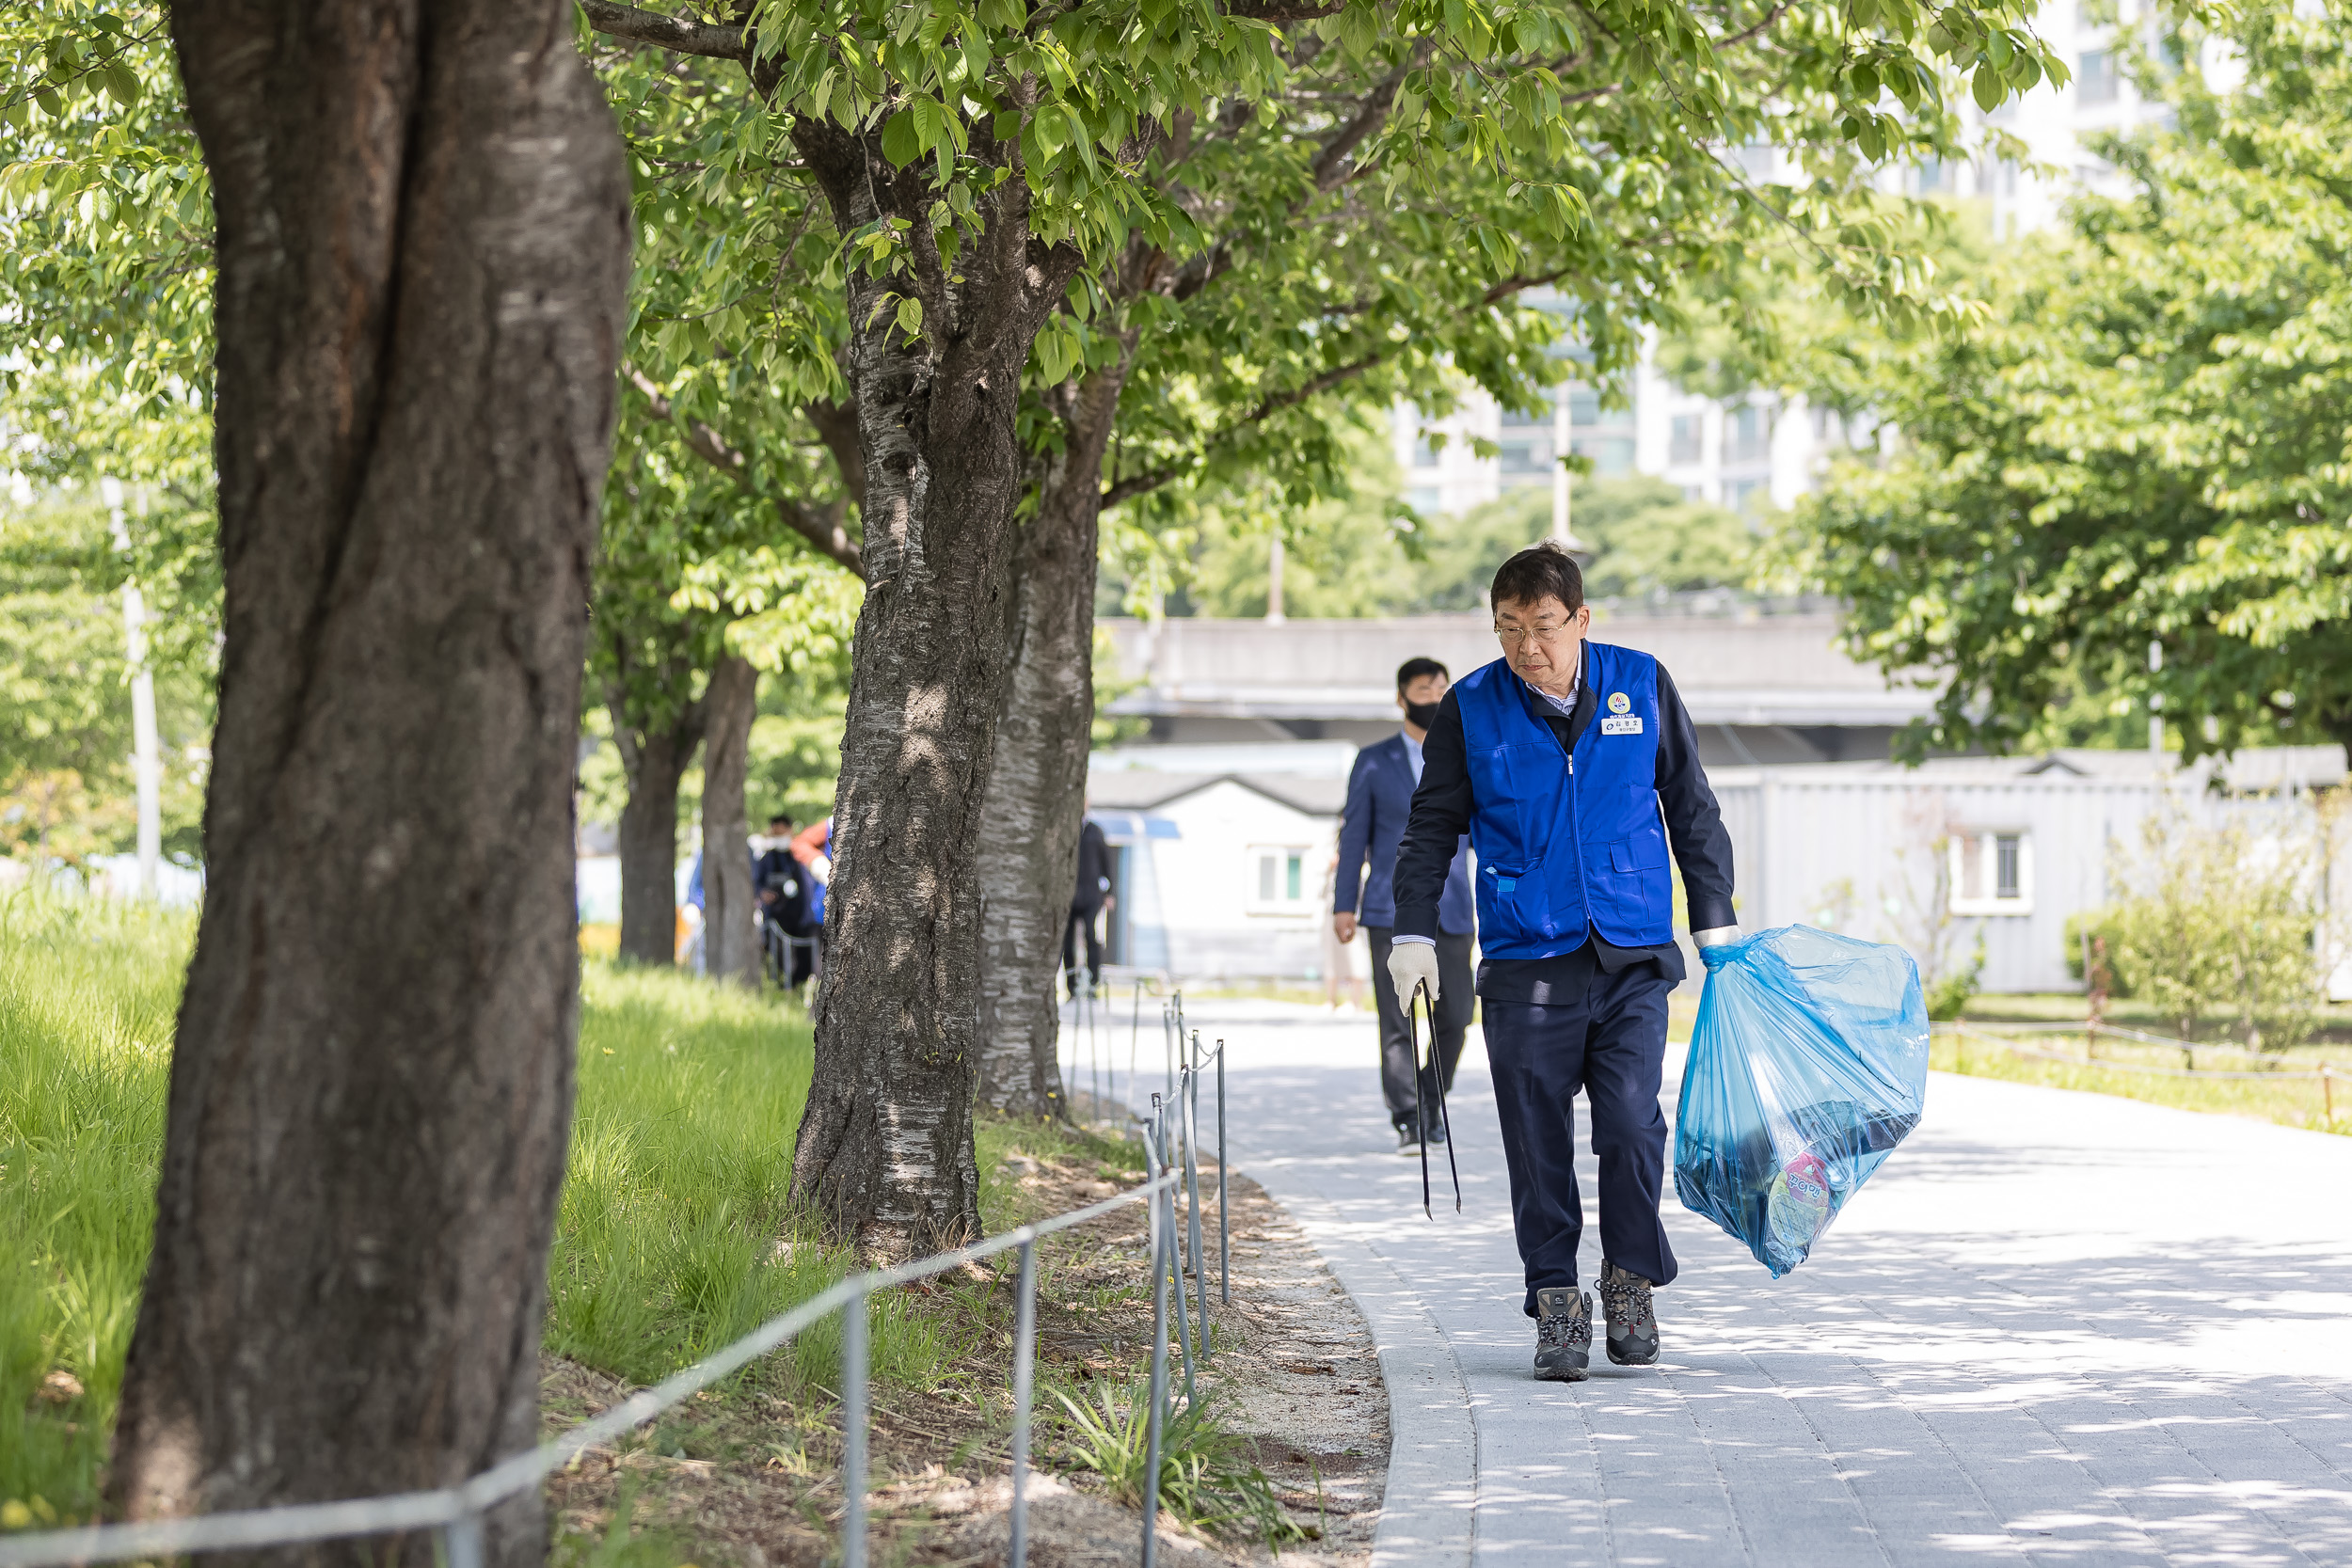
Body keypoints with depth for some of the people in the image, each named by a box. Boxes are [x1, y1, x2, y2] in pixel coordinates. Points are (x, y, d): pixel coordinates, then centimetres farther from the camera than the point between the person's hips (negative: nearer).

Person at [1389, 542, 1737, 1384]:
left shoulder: (1642, 686, 4)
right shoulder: (1470, 708, 2)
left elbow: (1692, 809, 13)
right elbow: (1431, 827, 11)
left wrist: (1716, 922, 12)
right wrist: (1414, 935, 2)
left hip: (1633, 959, 0)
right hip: (1526, 966, 0)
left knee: (1631, 1125, -11)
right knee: (1538, 1143, -2)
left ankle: (1631, 1280, 10)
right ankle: (1555, 1299, 10)